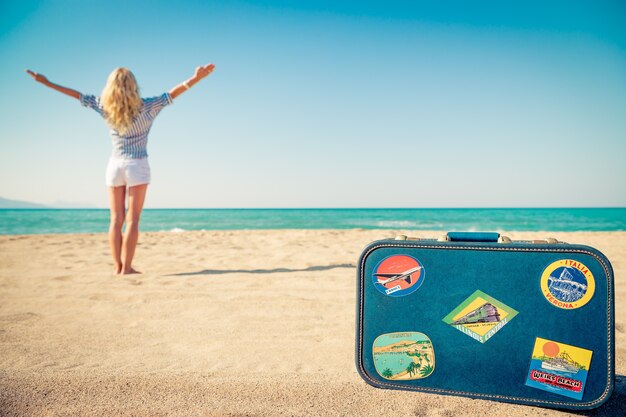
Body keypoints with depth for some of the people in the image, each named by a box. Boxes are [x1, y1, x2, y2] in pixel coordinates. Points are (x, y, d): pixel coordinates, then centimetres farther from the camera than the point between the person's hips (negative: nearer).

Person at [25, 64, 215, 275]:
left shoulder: (105, 107, 0)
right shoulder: (144, 107, -9)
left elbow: (77, 95, 9)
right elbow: (171, 94, -16)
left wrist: (46, 82, 19)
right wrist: (196, 78, -22)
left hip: (114, 165, 4)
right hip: (137, 165, -3)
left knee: (116, 219, 7)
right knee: (132, 220, -2)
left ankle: (118, 266, 8)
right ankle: (126, 267, -4)